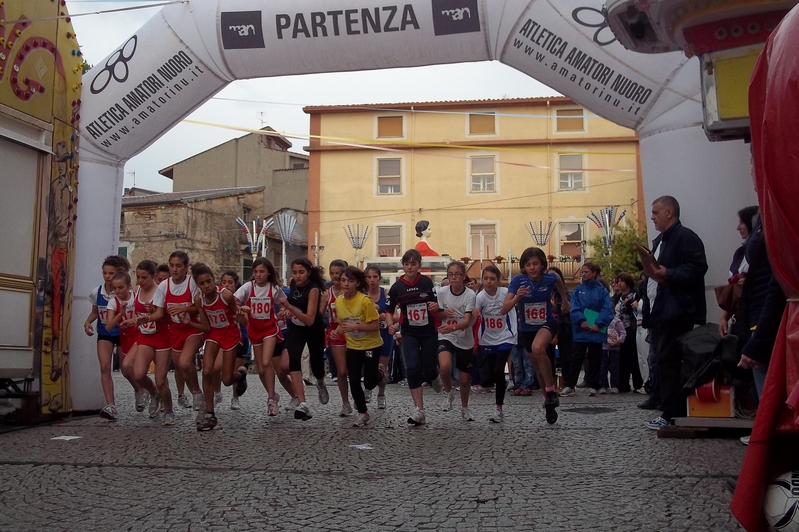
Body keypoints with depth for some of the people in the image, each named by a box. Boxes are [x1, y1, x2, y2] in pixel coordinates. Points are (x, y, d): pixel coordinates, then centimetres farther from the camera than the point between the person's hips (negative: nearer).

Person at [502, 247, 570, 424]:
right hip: (526, 329, 2)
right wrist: (517, 297, -45)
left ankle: (551, 390, -17)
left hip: (547, 324, -2)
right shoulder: (518, 281, -20)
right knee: (539, 368, 15)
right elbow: (504, 309, -27)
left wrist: (565, 301, 23)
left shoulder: (550, 278, -18)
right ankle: (549, 403, 38)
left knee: (538, 348, -35)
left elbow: (559, 281, 10)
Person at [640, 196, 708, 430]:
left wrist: (668, 274, -24)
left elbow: (698, 267, -19)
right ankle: (671, 410, 15)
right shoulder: (659, 241, 22)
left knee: (668, 362, -9)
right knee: (664, 362, 10)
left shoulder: (685, 237, -8)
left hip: (675, 312, -10)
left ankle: (672, 413, -5)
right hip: (660, 312, 10)